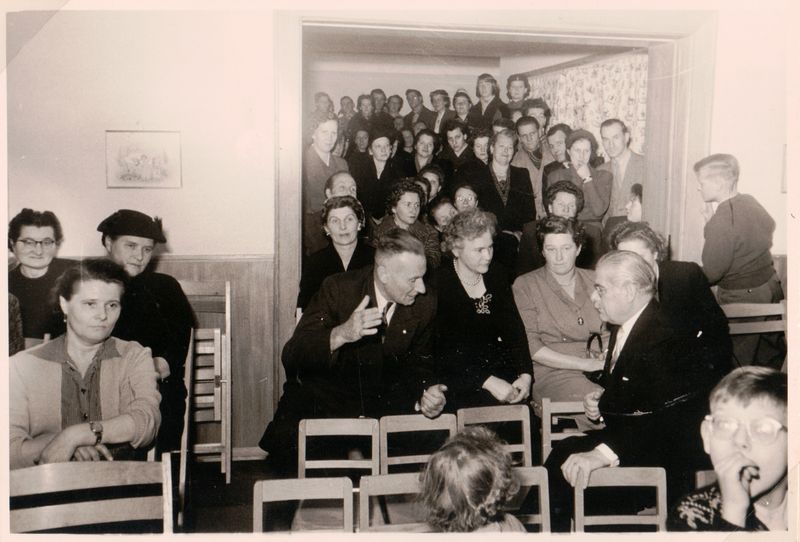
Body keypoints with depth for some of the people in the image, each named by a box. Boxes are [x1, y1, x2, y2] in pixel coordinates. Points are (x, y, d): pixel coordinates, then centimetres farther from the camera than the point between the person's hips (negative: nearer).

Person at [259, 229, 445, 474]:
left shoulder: (425, 303, -5)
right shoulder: (337, 288, -15)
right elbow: (291, 357, -20)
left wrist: (427, 393, -11)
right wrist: (341, 334, -38)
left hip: (385, 404, 4)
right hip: (322, 403, -3)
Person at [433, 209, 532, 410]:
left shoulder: (497, 275, 9)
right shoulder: (438, 283, -8)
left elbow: (514, 329, 6)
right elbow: (444, 350, -14)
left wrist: (525, 374, -11)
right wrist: (487, 381, -23)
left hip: (500, 369, 5)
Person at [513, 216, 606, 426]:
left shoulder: (594, 280, 16)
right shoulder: (525, 285, 3)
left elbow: (609, 332, 20)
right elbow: (529, 346, -5)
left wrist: (607, 356, -5)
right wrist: (584, 363, -11)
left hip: (598, 369, 4)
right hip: (551, 372, -4)